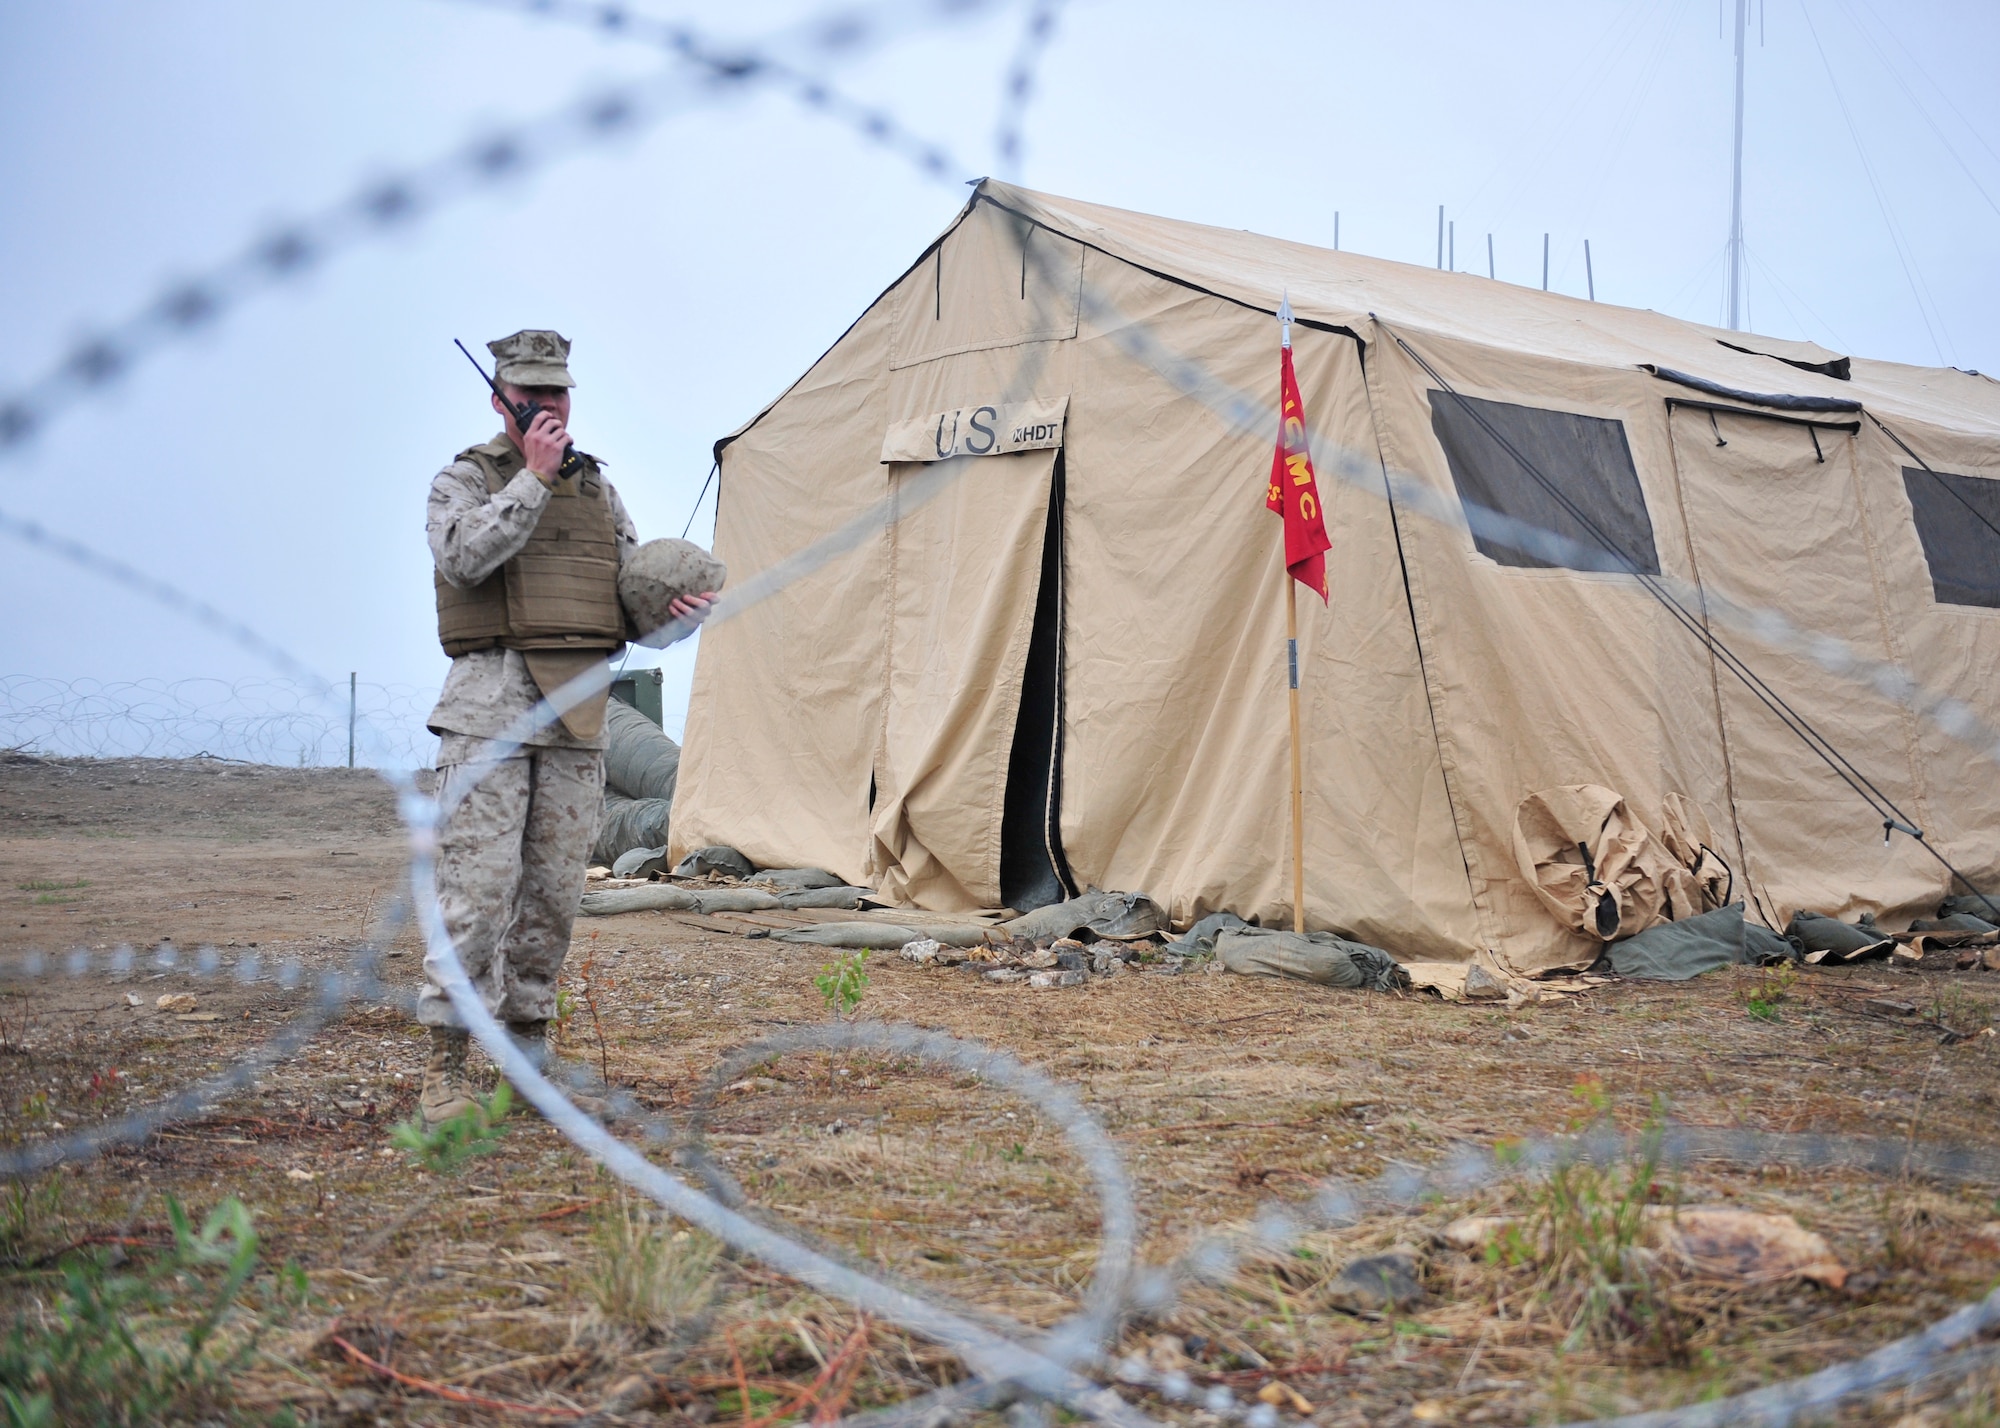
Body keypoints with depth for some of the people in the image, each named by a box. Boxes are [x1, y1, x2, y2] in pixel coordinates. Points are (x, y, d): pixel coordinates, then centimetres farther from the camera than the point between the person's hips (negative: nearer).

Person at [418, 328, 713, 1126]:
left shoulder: (596, 488, 19)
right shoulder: (465, 479, 4)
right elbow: (464, 558, -17)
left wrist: (684, 607, -4)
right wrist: (534, 477, -14)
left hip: (579, 707, 5)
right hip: (492, 704, -5)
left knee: (553, 893, 7)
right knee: (478, 886, -11)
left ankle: (529, 1058, 16)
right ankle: (445, 1069, -4)